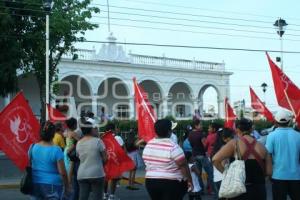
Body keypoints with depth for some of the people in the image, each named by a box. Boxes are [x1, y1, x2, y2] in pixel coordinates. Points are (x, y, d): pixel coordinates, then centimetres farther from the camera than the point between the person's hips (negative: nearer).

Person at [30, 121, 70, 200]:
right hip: (52, 185, -4)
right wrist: (67, 186, -2)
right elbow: (62, 172, -13)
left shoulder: (33, 147, -1)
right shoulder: (56, 150, -15)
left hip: (35, 184, 5)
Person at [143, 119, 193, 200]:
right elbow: (183, 166, -15)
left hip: (151, 182, 6)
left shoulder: (148, 145, 3)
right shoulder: (173, 147, -17)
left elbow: (148, 164, 11)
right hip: (171, 183, -6)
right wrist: (189, 181, -6)